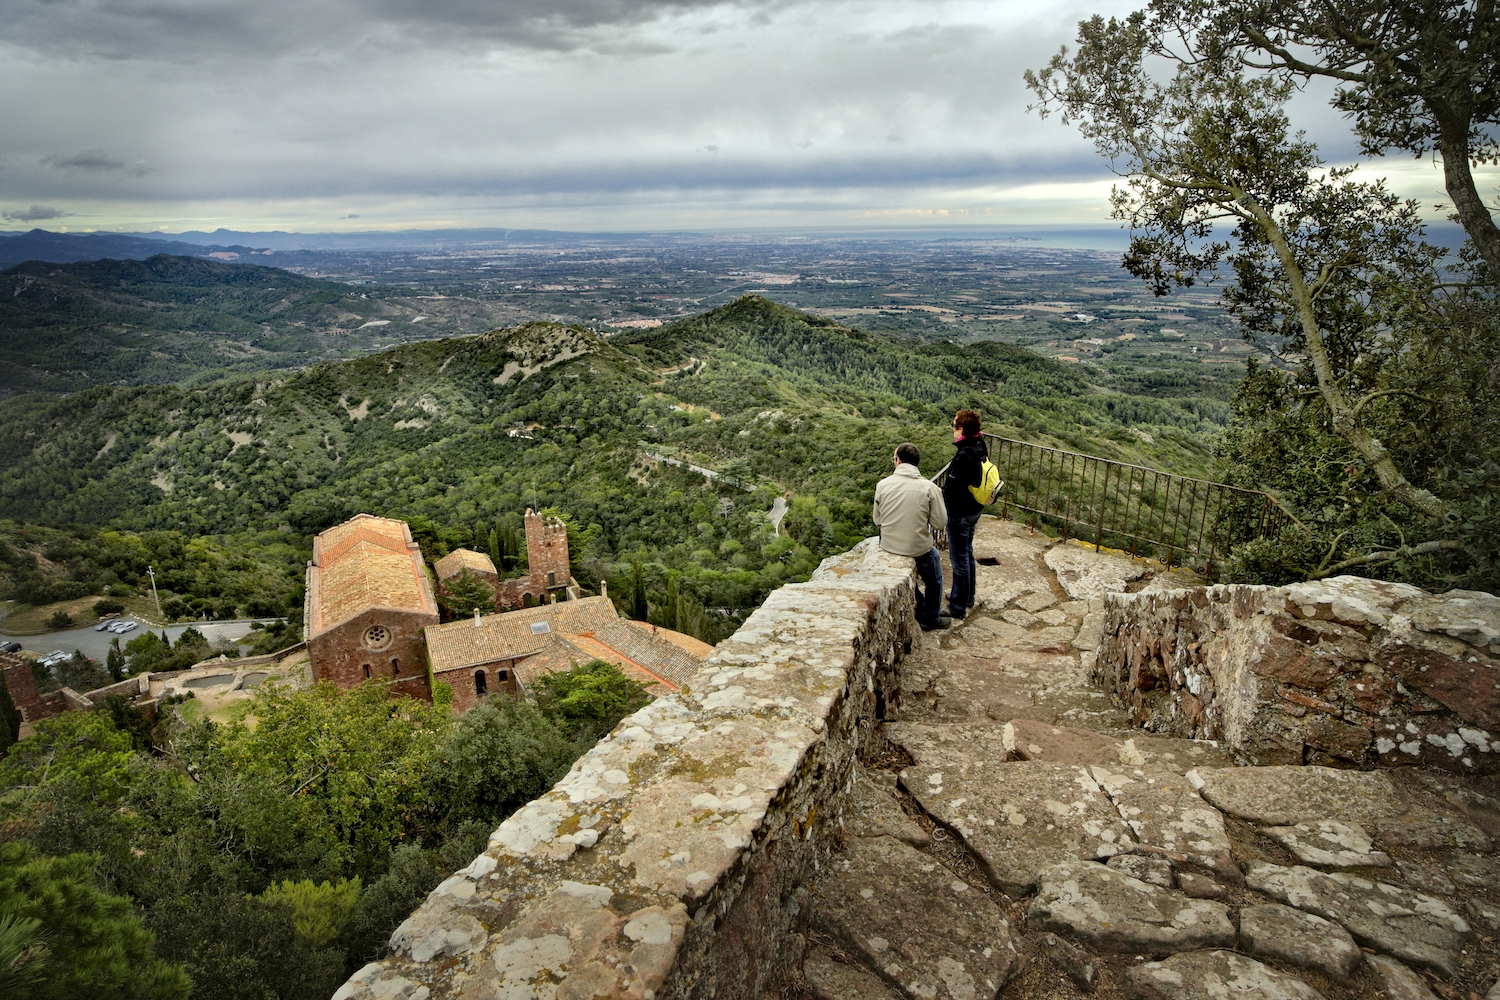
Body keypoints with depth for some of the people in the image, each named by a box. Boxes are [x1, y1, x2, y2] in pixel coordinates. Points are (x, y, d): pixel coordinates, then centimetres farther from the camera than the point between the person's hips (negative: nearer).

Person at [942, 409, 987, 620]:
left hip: (960, 513, -9)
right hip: (974, 510, 9)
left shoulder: (964, 456, -29)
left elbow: (952, 490, -26)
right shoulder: (981, 447, -1)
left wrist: (940, 492, -6)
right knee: (967, 554, 23)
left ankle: (958, 607, 14)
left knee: (959, 559, 3)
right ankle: (967, 596, 39)